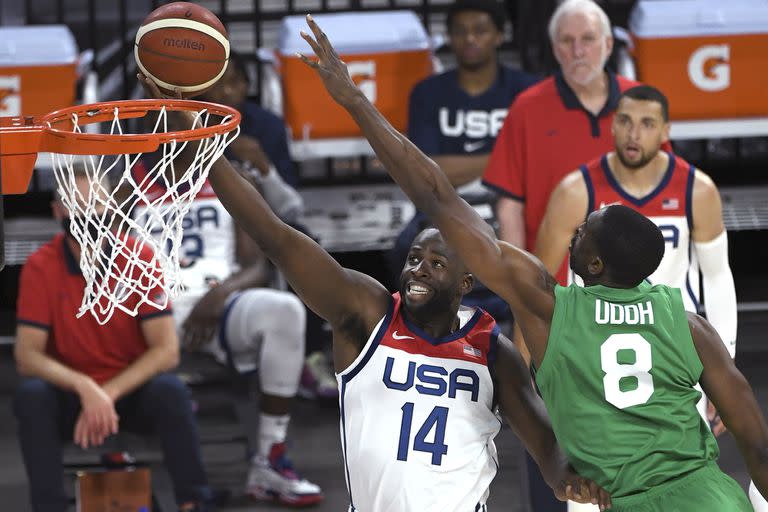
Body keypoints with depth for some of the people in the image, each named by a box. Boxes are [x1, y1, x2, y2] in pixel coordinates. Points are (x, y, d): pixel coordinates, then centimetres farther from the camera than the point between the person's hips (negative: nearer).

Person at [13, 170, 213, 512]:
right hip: (70, 394, 0)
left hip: (132, 392, 0)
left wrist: (108, 394, -26)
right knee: (31, 396, -31)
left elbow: (166, 352, -14)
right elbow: (27, 356, -15)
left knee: (170, 391, -32)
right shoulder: (40, 267, -9)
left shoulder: (140, 259, -10)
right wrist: (85, 388, -32)